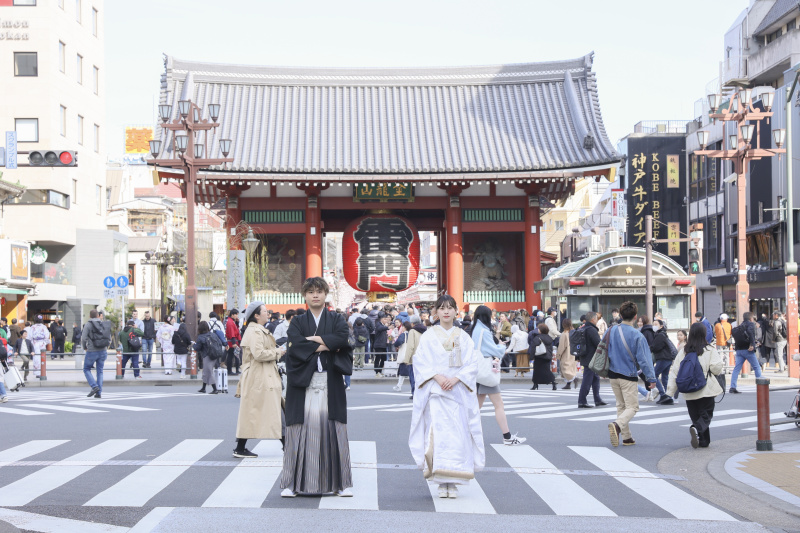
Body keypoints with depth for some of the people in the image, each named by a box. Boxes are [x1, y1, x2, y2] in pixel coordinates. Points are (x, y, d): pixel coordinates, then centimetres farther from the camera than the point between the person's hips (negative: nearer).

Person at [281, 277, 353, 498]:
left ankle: (340, 483, 5)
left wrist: (311, 340, -8)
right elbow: (295, 347, -9)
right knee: (302, 429, -5)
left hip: (330, 383, 1)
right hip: (303, 383, 0)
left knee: (332, 429, -1)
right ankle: (292, 483, 0)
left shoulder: (337, 320, 12)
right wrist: (325, 345, -10)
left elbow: (343, 338, -10)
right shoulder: (297, 323, 11)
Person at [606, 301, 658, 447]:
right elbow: (643, 359, -13)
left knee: (621, 405, 17)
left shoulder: (611, 331, 0)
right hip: (628, 376, -5)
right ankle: (617, 425, -26)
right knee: (632, 407, 1)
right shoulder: (637, 336, -15)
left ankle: (626, 437, 17)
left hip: (613, 375, 5)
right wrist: (651, 378, -6)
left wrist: (605, 370, 24)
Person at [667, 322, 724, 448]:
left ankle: (703, 441, 12)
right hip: (706, 390, -3)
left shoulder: (683, 351, 2)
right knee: (706, 415, 2)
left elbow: (675, 371, 2)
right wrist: (720, 359, 7)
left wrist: (670, 390, 6)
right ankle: (697, 429, -28)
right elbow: (716, 368, -14)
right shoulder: (710, 351, -8)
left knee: (695, 416, 15)